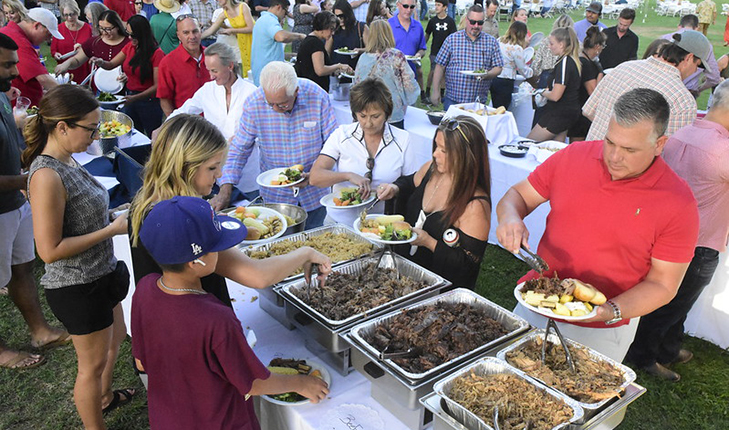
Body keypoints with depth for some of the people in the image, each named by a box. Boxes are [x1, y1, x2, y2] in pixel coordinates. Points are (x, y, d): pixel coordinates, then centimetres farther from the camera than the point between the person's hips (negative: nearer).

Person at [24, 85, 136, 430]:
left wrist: (113, 214, 0)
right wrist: (112, 229, -23)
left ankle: (105, 397, 54)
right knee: (93, 362, 12)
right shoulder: (46, 176, -27)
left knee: (114, 340, 29)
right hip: (78, 288, -9)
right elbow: (50, 250, -27)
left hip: (101, 275, 9)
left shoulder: (66, 160, 1)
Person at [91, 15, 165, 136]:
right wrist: (101, 62, -7)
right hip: (130, 98, 6)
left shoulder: (156, 53, -13)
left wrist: (135, 98, -25)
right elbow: (111, 64, 16)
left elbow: (157, 86, -17)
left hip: (149, 101, -6)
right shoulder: (129, 47, 8)